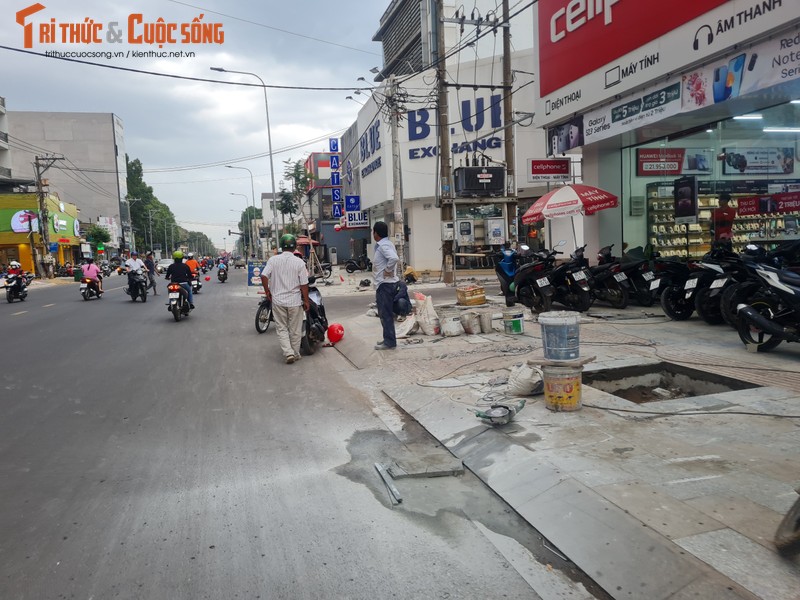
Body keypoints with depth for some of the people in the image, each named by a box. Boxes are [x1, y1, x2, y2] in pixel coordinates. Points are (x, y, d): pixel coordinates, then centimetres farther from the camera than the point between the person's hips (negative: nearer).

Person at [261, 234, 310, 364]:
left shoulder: (273, 260, -3)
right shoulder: (299, 262, -9)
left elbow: (264, 276, -10)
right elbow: (304, 284, -8)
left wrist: (267, 291, 5)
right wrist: (306, 300, 2)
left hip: (278, 300, 1)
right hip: (295, 301, -1)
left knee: (282, 328, 10)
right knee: (295, 329, 11)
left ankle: (288, 353, -3)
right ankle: (295, 354, 20)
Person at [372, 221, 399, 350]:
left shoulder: (384, 245, -18)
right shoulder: (383, 244, 14)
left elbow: (394, 258, -35)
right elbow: (391, 258, 21)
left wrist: (388, 270, -22)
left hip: (385, 284, -11)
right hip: (383, 283, 11)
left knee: (386, 314, -5)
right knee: (384, 313, 17)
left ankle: (390, 342, 0)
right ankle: (388, 339, 25)